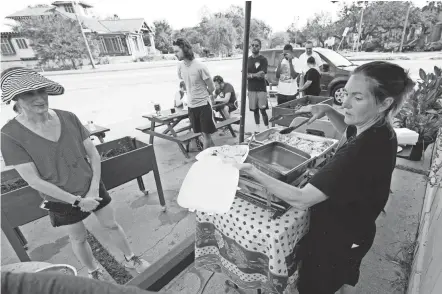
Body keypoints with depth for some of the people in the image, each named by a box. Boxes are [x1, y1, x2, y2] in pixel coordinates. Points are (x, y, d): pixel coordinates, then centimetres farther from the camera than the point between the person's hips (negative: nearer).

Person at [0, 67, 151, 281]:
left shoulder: (68, 118, -10)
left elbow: (93, 154, -6)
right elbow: (34, 180, -17)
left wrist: (94, 189, -13)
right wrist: (76, 200, -17)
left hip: (92, 189, 2)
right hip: (61, 201, -1)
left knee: (112, 225, 16)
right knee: (78, 238, 20)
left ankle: (130, 259, 40)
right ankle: (93, 273, 47)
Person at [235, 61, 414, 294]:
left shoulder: (362, 153, -38)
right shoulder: (380, 131, -10)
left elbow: (300, 199, -38)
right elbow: (350, 131, 14)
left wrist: (253, 172, -32)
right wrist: (328, 111, -4)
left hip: (334, 240, -8)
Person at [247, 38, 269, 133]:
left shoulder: (263, 59, -2)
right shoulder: (247, 60, 10)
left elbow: (262, 75, -11)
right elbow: (245, 75, 0)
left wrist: (250, 74, -11)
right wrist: (256, 74, -14)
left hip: (261, 89, -4)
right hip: (251, 89, 4)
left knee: (263, 110, -7)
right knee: (255, 110, 9)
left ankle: (267, 129, 3)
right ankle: (257, 128, 20)